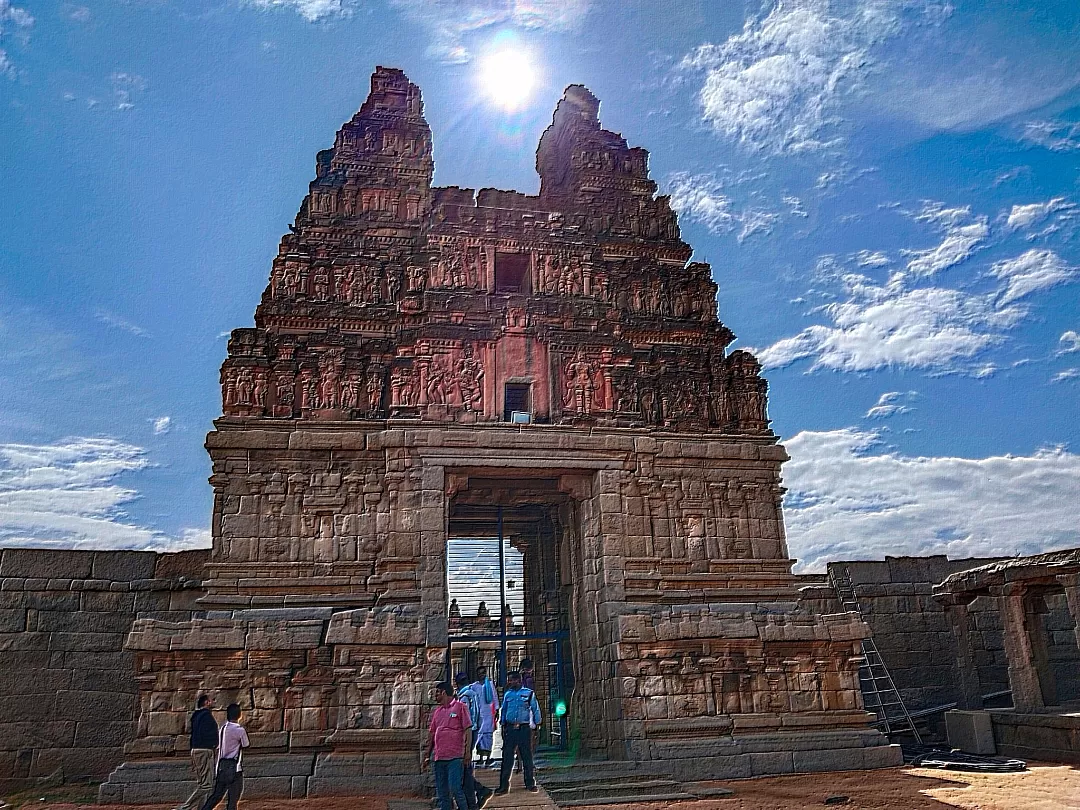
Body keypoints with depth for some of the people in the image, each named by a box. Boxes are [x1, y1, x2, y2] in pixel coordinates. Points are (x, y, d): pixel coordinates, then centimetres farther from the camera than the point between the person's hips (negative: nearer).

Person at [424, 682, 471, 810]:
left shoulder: (460, 707, 0)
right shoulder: (437, 711, 18)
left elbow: (468, 730, -4)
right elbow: (432, 733, 21)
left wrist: (468, 752, -11)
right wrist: (428, 755, 17)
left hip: (455, 756, -6)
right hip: (439, 756, 6)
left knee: (455, 788, -12)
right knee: (441, 792, 6)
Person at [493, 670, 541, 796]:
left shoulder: (528, 693, 0)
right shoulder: (508, 694, 9)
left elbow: (535, 709, 5)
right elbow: (504, 710, 17)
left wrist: (537, 724, 4)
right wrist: (503, 726, 13)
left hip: (524, 728, -2)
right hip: (510, 728, 2)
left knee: (527, 757, 5)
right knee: (507, 757, -1)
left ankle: (530, 784, 17)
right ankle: (504, 786, 5)